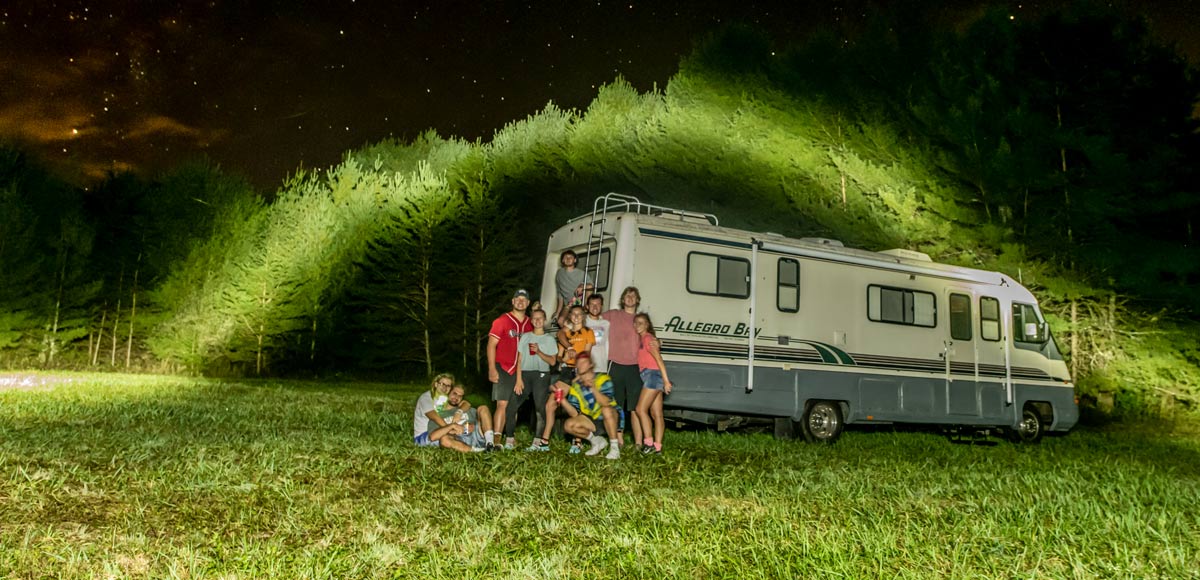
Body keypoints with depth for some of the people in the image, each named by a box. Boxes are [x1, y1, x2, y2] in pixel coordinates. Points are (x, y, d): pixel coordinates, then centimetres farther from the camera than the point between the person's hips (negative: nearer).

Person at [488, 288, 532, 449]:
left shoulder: (529, 325, 10)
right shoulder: (502, 321, -4)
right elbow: (491, 345, -6)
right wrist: (492, 369, -14)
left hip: (520, 370, 5)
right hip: (502, 368, -5)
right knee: (502, 404, -13)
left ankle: (510, 438, 19)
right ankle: (496, 440, -14)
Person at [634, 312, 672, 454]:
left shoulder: (647, 338, -7)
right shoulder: (642, 339, 21)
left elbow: (659, 360, -14)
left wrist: (666, 380, -19)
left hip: (653, 374, -9)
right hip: (651, 377, 9)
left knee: (641, 409, -10)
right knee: (657, 414, 5)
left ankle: (648, 442, -11)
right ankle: (657, 446, 5)